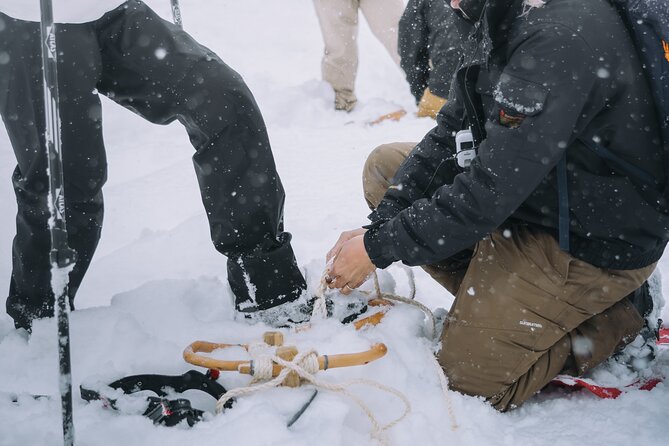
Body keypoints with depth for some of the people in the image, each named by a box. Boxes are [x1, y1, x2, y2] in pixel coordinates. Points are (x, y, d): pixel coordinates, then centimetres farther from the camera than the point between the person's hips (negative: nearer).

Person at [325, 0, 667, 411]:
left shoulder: (560, 35, -31)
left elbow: (490, 193, -29)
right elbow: (447, 137, 1)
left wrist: (378, 248, -19)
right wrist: (377, 227, -8)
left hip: (594, 243, -9)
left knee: (467, 381, -3)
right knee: (386, 165, 6)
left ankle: (620, 319, 8)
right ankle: (489, 296, 7)